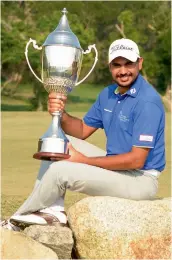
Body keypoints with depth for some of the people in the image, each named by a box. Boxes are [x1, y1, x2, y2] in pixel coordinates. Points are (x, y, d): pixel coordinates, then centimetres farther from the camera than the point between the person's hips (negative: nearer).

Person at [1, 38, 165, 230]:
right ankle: (53, 209, -7)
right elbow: (82, 130, 14)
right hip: (118, 167, 9)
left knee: (59, 171, -21)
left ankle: (17, 221, 0)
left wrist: (84, 160, -19)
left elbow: (136, 160, -24)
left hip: (140, 180, -9)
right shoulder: (108, 94, 7)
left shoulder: (147, 102, -21)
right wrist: (61, 114, -9)